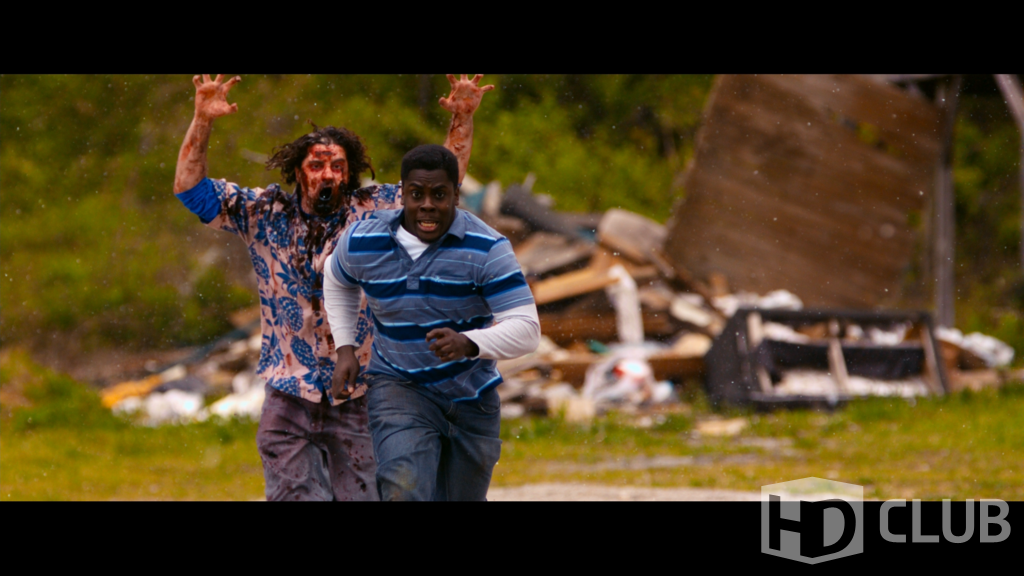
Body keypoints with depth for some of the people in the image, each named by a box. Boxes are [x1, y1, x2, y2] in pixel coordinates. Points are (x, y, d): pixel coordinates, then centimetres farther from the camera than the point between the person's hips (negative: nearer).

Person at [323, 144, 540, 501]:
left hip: (472, 397, 1)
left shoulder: (487, 249, -17)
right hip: (399, 387, -1)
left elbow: (526, 329, -23)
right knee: (404, 491, -27)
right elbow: (337, 282, 18)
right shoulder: (362, 242, -8)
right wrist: (345, 348, 8)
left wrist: (468, 344, -41)